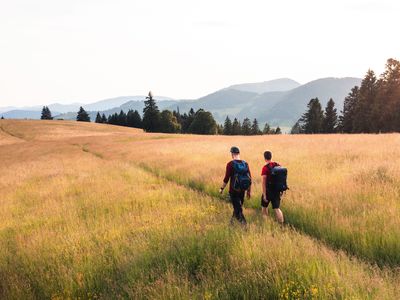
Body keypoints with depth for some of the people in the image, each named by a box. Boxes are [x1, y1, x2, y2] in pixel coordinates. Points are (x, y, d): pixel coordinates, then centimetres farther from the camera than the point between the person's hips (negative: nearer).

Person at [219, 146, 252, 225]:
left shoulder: (230, 164, -13)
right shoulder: (245, 164, 1)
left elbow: (226, 178, -14)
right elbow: (249, 178, 4)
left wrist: (222, 188, 0)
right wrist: (249, 191, 13)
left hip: (234, 190, -5)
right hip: (242, 190, 5)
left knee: (238, 209, 0)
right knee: (239, 207, 22)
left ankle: (244, 223, -11)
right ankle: (232, 221, 40)